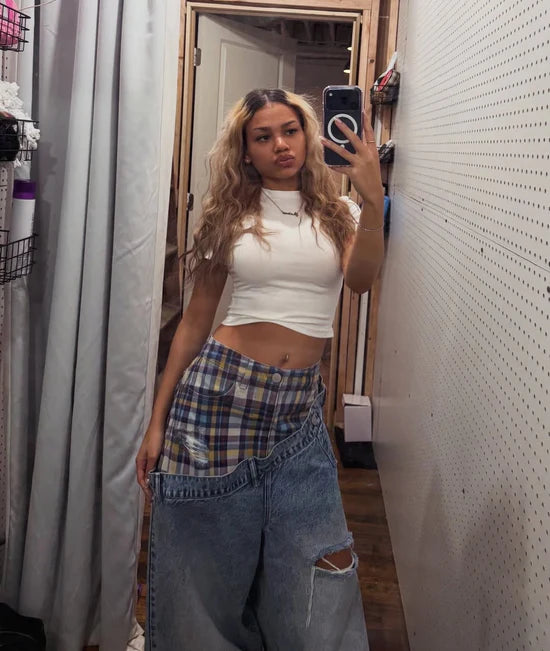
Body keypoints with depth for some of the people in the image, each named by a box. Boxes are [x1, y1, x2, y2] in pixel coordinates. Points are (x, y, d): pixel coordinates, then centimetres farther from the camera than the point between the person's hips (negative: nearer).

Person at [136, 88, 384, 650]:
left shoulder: (339, 213, 7)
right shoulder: (230, 216, 5)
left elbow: (360, 278, -14)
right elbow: (196, 319, 6)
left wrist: (373, 200, -30)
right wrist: (158, 419, 4)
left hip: (299, 406, 1)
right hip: (220, 391, 0)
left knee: (316, 572, 1)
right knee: (208, 566, 9)